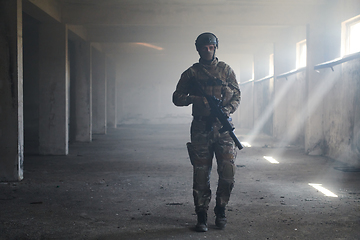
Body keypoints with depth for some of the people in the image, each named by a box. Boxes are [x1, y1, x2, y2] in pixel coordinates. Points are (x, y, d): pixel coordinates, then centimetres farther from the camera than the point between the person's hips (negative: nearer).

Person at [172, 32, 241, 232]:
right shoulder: (191, 73, 8)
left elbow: (237, 95, 10)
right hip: (201, 128, 0)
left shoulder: (226, 70, 10)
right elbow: (177, 98, 7)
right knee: (201, 175, 0)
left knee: (228, 171, -6)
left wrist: (229, 109, -10)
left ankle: (220, 210, 15)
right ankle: (201, 216, 11)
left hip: (223, 127, 1)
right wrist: (195, 99, -12)